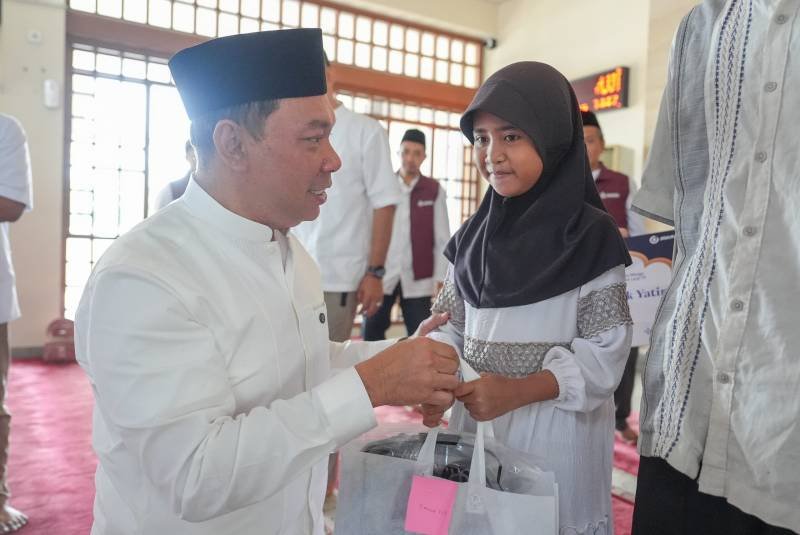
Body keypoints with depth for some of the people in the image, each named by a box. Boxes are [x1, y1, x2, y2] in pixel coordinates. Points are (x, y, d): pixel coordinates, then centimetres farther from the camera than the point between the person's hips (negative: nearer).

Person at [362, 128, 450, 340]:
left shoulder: (434, 191, 2)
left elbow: (442, 239, 2)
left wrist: (440, 280, -3)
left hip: (417, 281, -1)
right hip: (381, 277, 1)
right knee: (371, 335, 8)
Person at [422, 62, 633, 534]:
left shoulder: (591, 235, -11)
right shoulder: (475, 235, 4)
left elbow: (605, 350, -12)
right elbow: (452, 324, 7)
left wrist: (517, 391, -23)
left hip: (557, 427, -4)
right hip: (475, 418, 5)